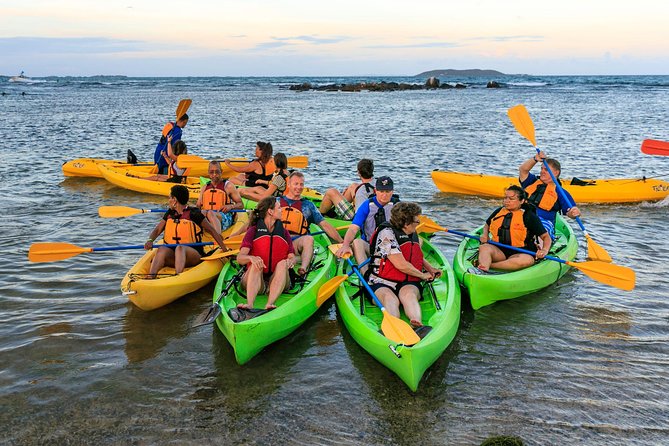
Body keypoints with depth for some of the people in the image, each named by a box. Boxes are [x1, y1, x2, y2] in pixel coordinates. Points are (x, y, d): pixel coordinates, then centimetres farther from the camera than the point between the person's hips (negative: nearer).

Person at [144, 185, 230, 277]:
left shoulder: (193, 213, -2)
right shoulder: (169, 213, 15)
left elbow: (212, 231, 1)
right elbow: (157, 230, 13)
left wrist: (224, 249, -3)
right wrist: (150, 240, -11)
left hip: (193, 254, -4)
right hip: (171, 255, 4)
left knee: (180, 248, -36)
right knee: (162, 249, -28)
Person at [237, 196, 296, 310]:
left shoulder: (284, 232, 14)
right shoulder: (253, 231, 3)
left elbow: (292, 257, 6)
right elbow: (239, 258, -9)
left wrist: (291, 260, -19)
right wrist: (251, 258, -32)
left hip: (277, 279, 2)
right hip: (255, 282, -2)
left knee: (282, 264, -27)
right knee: (256, 263, -30)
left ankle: (270, 304, -49)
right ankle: (249, 305, -53)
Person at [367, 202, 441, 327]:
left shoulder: (413, 234, 17)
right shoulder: (386, 233, -10)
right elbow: (401, 264, -16)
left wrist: (430, 268, 23)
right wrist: (423, 275, -2)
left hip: (408, 283, 5)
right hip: (382, 283, -4)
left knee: (408, 294, -32)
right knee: (390, 298, -38)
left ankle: (417, 324, -65)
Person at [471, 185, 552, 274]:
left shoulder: (530, 216, 2)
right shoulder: (498, 212, 13)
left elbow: (546, 237, 3)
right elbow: (487, 225, 32)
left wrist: (544, 250, -18)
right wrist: (485, 234, 8)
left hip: (519, 253, -3)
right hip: (499, 251, 3)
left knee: (527, 260, -38)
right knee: (484, 247, -29)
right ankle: (483, 270, -59)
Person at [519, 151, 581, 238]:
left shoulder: (560, 192, 14)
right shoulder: (533, 181, 26)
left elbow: (570, 212, 3)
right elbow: (523, 170, 10)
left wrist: (574, 213, -22)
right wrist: (535, 159, -5)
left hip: (543, 221, -3)